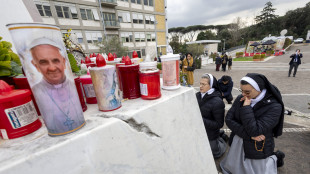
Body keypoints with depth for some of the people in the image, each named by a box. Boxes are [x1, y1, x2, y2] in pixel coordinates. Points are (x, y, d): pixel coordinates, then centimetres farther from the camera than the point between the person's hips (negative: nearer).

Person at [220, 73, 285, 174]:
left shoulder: (274, 107, -20)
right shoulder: (240, 99, -9)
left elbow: (254, 131, -29)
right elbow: (228, 119, -12)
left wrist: (246, 106, -28)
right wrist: (249, 134, -21)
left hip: (257, 149, -4)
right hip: (237, 145, 5)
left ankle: (274, 158, 37)